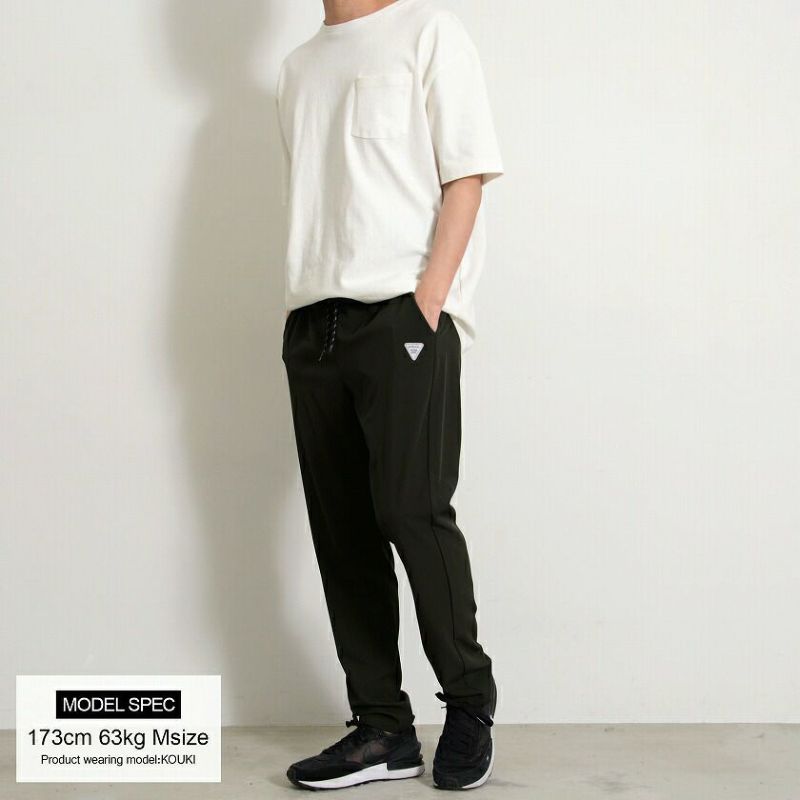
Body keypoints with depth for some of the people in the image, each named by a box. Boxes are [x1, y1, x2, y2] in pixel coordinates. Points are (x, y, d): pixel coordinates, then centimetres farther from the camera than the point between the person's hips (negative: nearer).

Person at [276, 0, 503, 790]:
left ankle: (469, 704, 10)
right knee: (341, 529, 3)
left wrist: (430, 296, -12)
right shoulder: (298, 65, 22)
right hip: (311, 324, 6)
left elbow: (466, 173, -2)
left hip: (401, 316, -5)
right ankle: (382, 728, 11)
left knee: (412, 512, -9)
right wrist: (302, 307, 9)